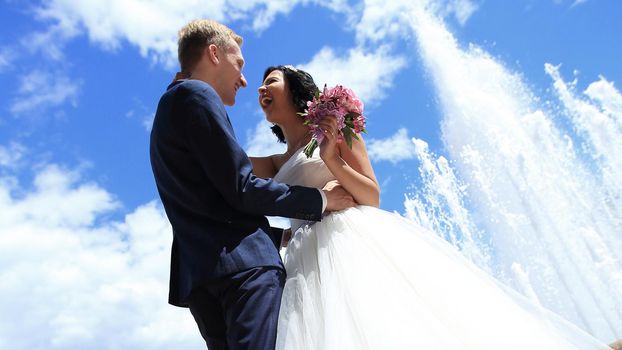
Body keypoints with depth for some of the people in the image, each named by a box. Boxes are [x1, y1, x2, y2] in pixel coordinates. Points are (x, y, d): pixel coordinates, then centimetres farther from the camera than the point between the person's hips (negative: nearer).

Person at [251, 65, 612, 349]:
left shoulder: (333, 128, 8)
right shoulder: (276, 163, 24)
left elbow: (372, 196, 0)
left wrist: (332, 158, -12)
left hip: (359, 244, -5)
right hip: (310, 266, 5)